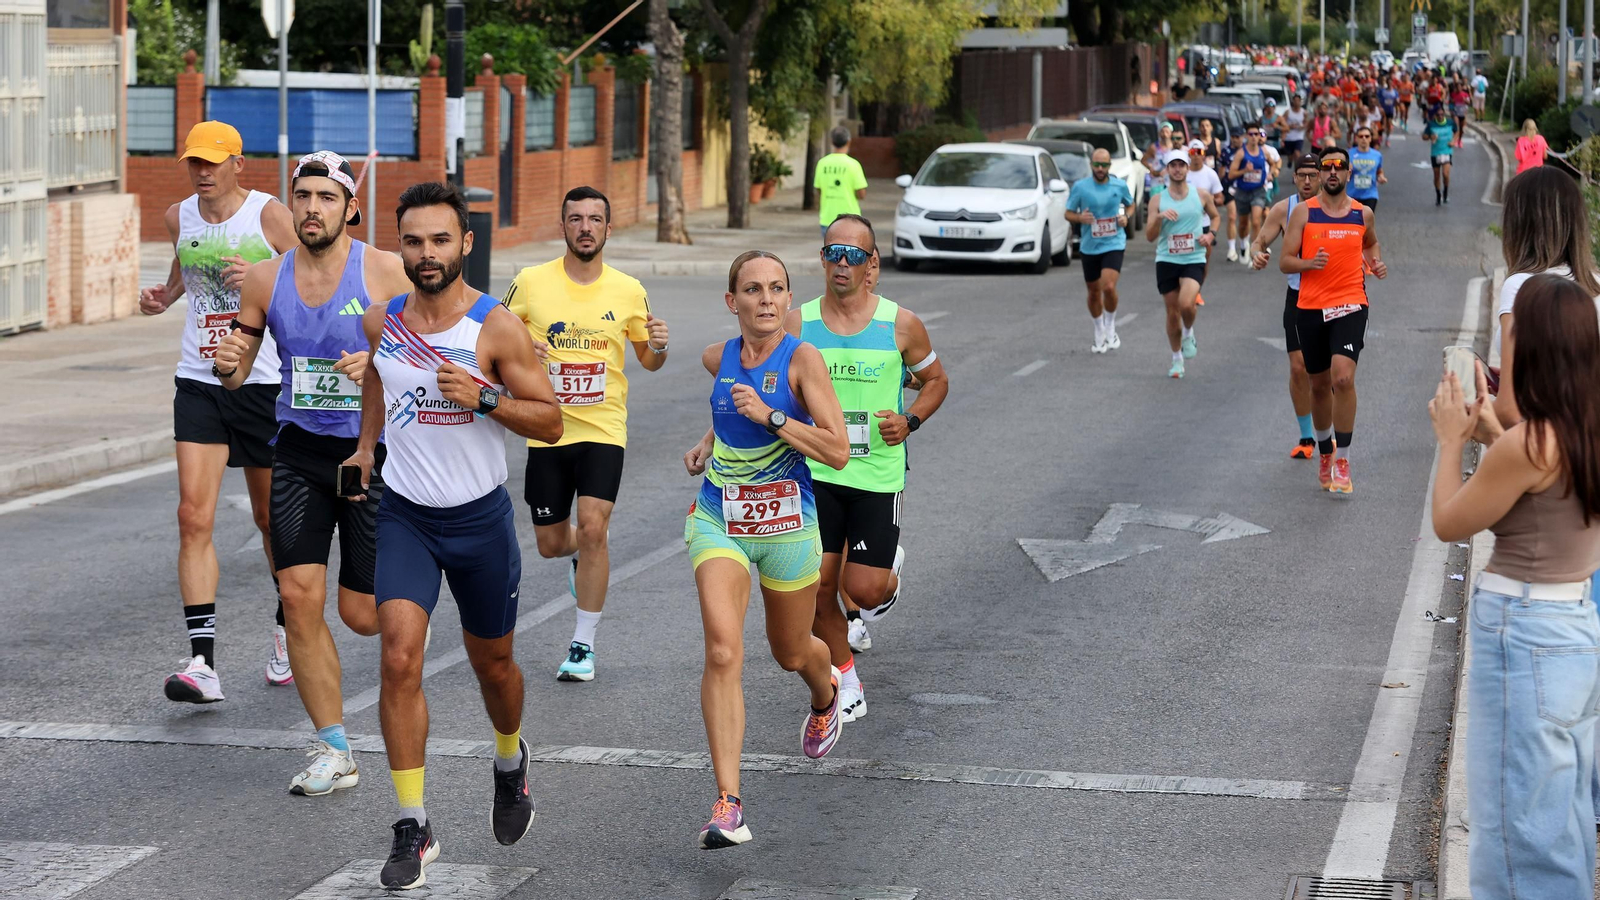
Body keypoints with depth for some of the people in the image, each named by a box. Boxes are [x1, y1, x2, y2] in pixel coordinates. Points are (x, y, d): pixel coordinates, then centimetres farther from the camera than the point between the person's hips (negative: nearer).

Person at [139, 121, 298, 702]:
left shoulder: (270, 215, -7)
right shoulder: (179, 217, 5)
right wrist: (163, 297, 9)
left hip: (265, 385, -3)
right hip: (199, 385, 3)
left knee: (271, 518, 11)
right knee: (194, 515, -12)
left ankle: (287, 631, 36)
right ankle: (202, 661, -16)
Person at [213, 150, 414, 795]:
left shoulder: (386, 272, -8)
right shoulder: (266, 280, 2)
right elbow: (237, 373, 10)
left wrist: (380, 365, -25)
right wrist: (228, 365, -14)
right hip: (299, 452, 3)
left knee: (363, 614, 1)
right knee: (300, 595, -9)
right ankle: (333, 752, 1)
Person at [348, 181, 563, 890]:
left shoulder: (498, 328, -13)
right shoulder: (381, 322, -1)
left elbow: (550, 423, -11)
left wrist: (485, 398, -25)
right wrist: (366, 443, 20)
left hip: (481, 518, -2)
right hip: (404, 516, 2)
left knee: (492, 664, 15)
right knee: (399, 658, -15)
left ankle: (510, 763, 49)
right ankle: (413, 827, -10)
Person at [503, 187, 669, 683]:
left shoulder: (628, 291, 1)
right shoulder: (530, 282, -2)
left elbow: (648, 361, 12)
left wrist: (659, 347, -11)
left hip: (603, 429, -1)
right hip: (546, 431, 1)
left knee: (593, 530, -17)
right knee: (551, 544, 8)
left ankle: (583, 644, -5)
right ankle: (584, 552, 48)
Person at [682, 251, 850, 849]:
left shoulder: (802, 358, -13)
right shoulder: (718, 358, 0)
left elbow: (838, 452, -18)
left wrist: (770, 417, -24)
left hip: (787, 524, -2)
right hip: (719, 521, 2)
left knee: (792, 654, 19)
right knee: (723, 652, -18)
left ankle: (826, 695, 59)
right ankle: (728, 805, -21)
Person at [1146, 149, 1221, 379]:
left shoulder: (1201, 196, 2)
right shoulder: (1158, 200, 1)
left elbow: (1215, 216, 20)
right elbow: (1150, 236, -3)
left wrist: (1211, 234, 1)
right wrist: (1159, 217, -21)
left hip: (1194, 260, -1)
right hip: (1166, 261, 1)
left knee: (1186, 304, -25)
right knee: (1172, 312, 7)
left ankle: (1189, 333, 8)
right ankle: (1177, 359, 23)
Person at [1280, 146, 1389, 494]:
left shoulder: (1362, 214, 6)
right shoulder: (1304, 212, 1)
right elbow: (1285, 262, -1)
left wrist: (1377, 262, 6)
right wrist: (1309, 264, -21)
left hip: (1350, 306, -1)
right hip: (1310, 307, 1)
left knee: (1343, 377, -20)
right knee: (1319, 384, 12)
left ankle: (1342, 462, -13)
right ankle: (1324, 451, 35)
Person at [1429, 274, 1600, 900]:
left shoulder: (1526, 444, -21)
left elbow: (1449, 524, -9)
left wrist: (1452, 442, 3)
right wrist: (1492, 436, 17)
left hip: (1523, 639, -9)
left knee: (1514, 832, 2)